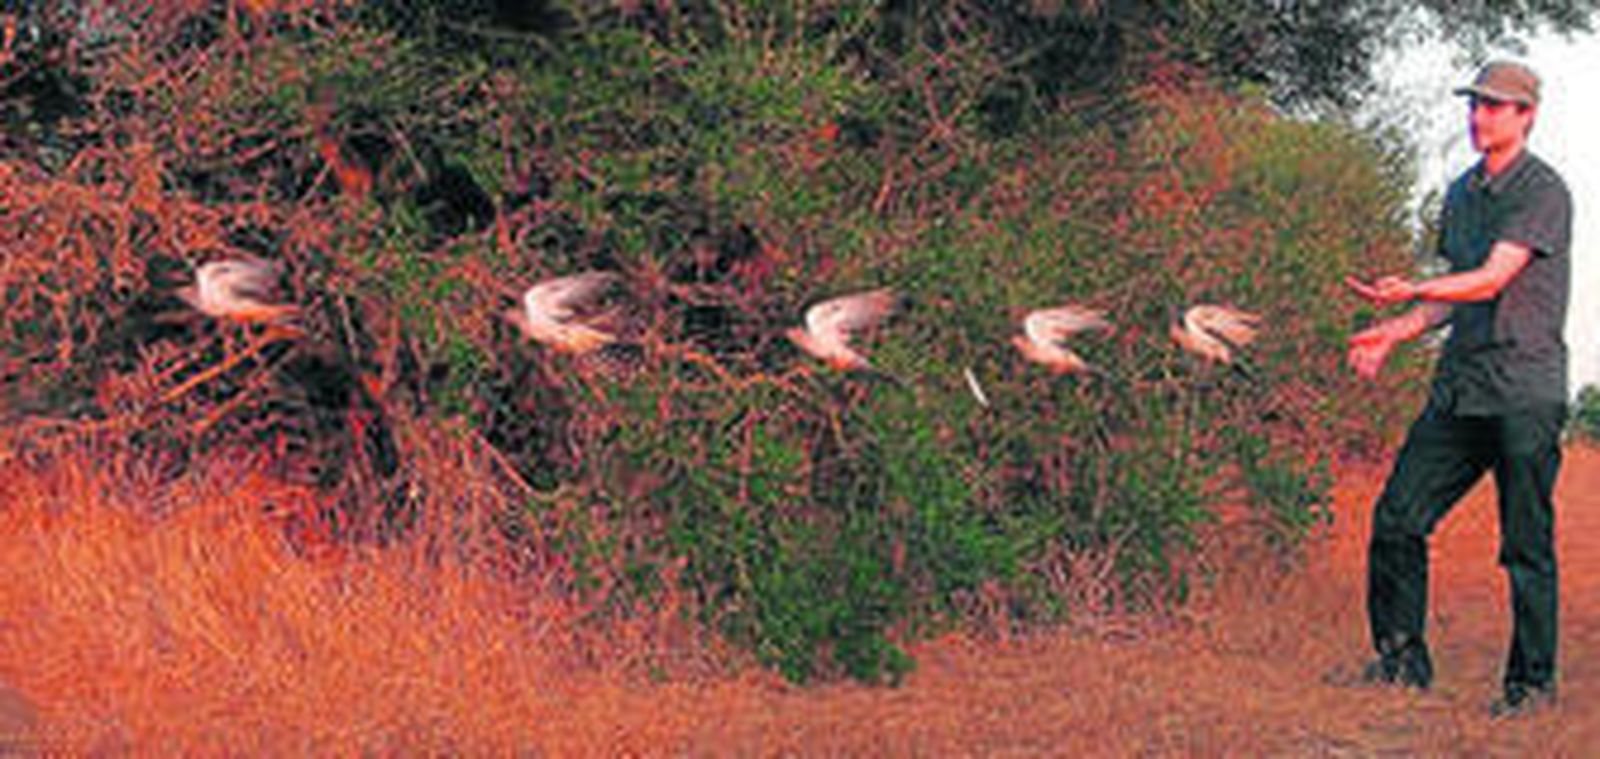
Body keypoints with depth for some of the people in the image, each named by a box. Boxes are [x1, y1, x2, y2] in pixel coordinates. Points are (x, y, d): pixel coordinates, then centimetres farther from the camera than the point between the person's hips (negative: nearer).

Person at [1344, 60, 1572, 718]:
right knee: (1398, 516, 2)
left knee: (1526, 544, -2)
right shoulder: (1462, 193, 17)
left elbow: (1492, 280, -18)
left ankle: (1533, 680, 9)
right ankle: (1402, 658, 14)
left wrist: (1411, 292, -30)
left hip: (1525, 393, -7)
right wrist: (1394, 332, 12)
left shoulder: (1543, 192, -8)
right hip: (1460, 385, 7)